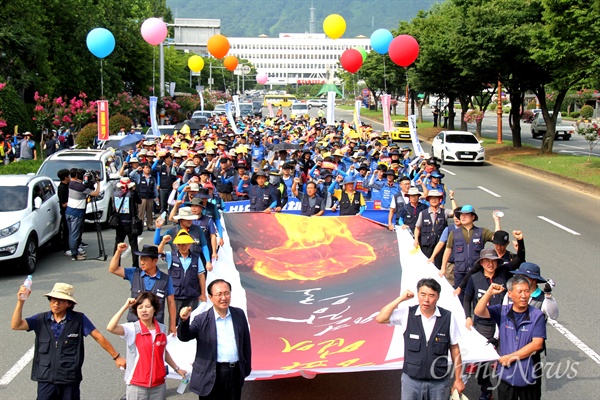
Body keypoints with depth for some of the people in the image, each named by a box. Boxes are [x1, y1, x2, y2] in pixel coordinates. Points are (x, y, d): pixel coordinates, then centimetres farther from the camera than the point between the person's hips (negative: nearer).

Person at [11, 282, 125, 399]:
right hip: (45, 380, 2)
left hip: (70, 381, -1)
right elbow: (16, 325, -6)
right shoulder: (41, 320, 2)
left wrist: (116, 357, 0)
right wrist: (20, 302, -18)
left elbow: (98, 337, 0)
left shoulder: (79, 319, -4)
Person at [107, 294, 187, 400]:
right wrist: (125, 307, -23)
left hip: (159, 386, 4)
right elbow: (110, 328, -26)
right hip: (137, 387, -3)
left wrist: (177, 368, 27)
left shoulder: (162, 329, 4)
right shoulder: (132, 329, -9)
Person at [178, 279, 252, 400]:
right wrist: (184, 320, -37)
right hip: (211, 375, -3)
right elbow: (184, 337, -17)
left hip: (236, 373, 3)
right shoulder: (202, 320, -7)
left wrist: (247, 368, 13)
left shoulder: (239, 314, 4)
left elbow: (246, 342, 11)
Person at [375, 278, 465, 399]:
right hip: (411, 379, 1)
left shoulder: (448, 318, -9)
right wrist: (400, 299, -14)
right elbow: (380, 319, -11)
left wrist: (458, 379, 3)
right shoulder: (407, 314, -5)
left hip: (439, 382, -1)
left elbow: (455, 349, -1)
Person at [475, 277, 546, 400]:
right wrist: (489, 293, -26)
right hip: (506, 375, 2)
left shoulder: (537, 315, -7)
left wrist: (511, 357, -12)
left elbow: (537, 344, -13)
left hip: (529, 376, -1)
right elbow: (479, 312, -12)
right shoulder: (502, 311, 0)